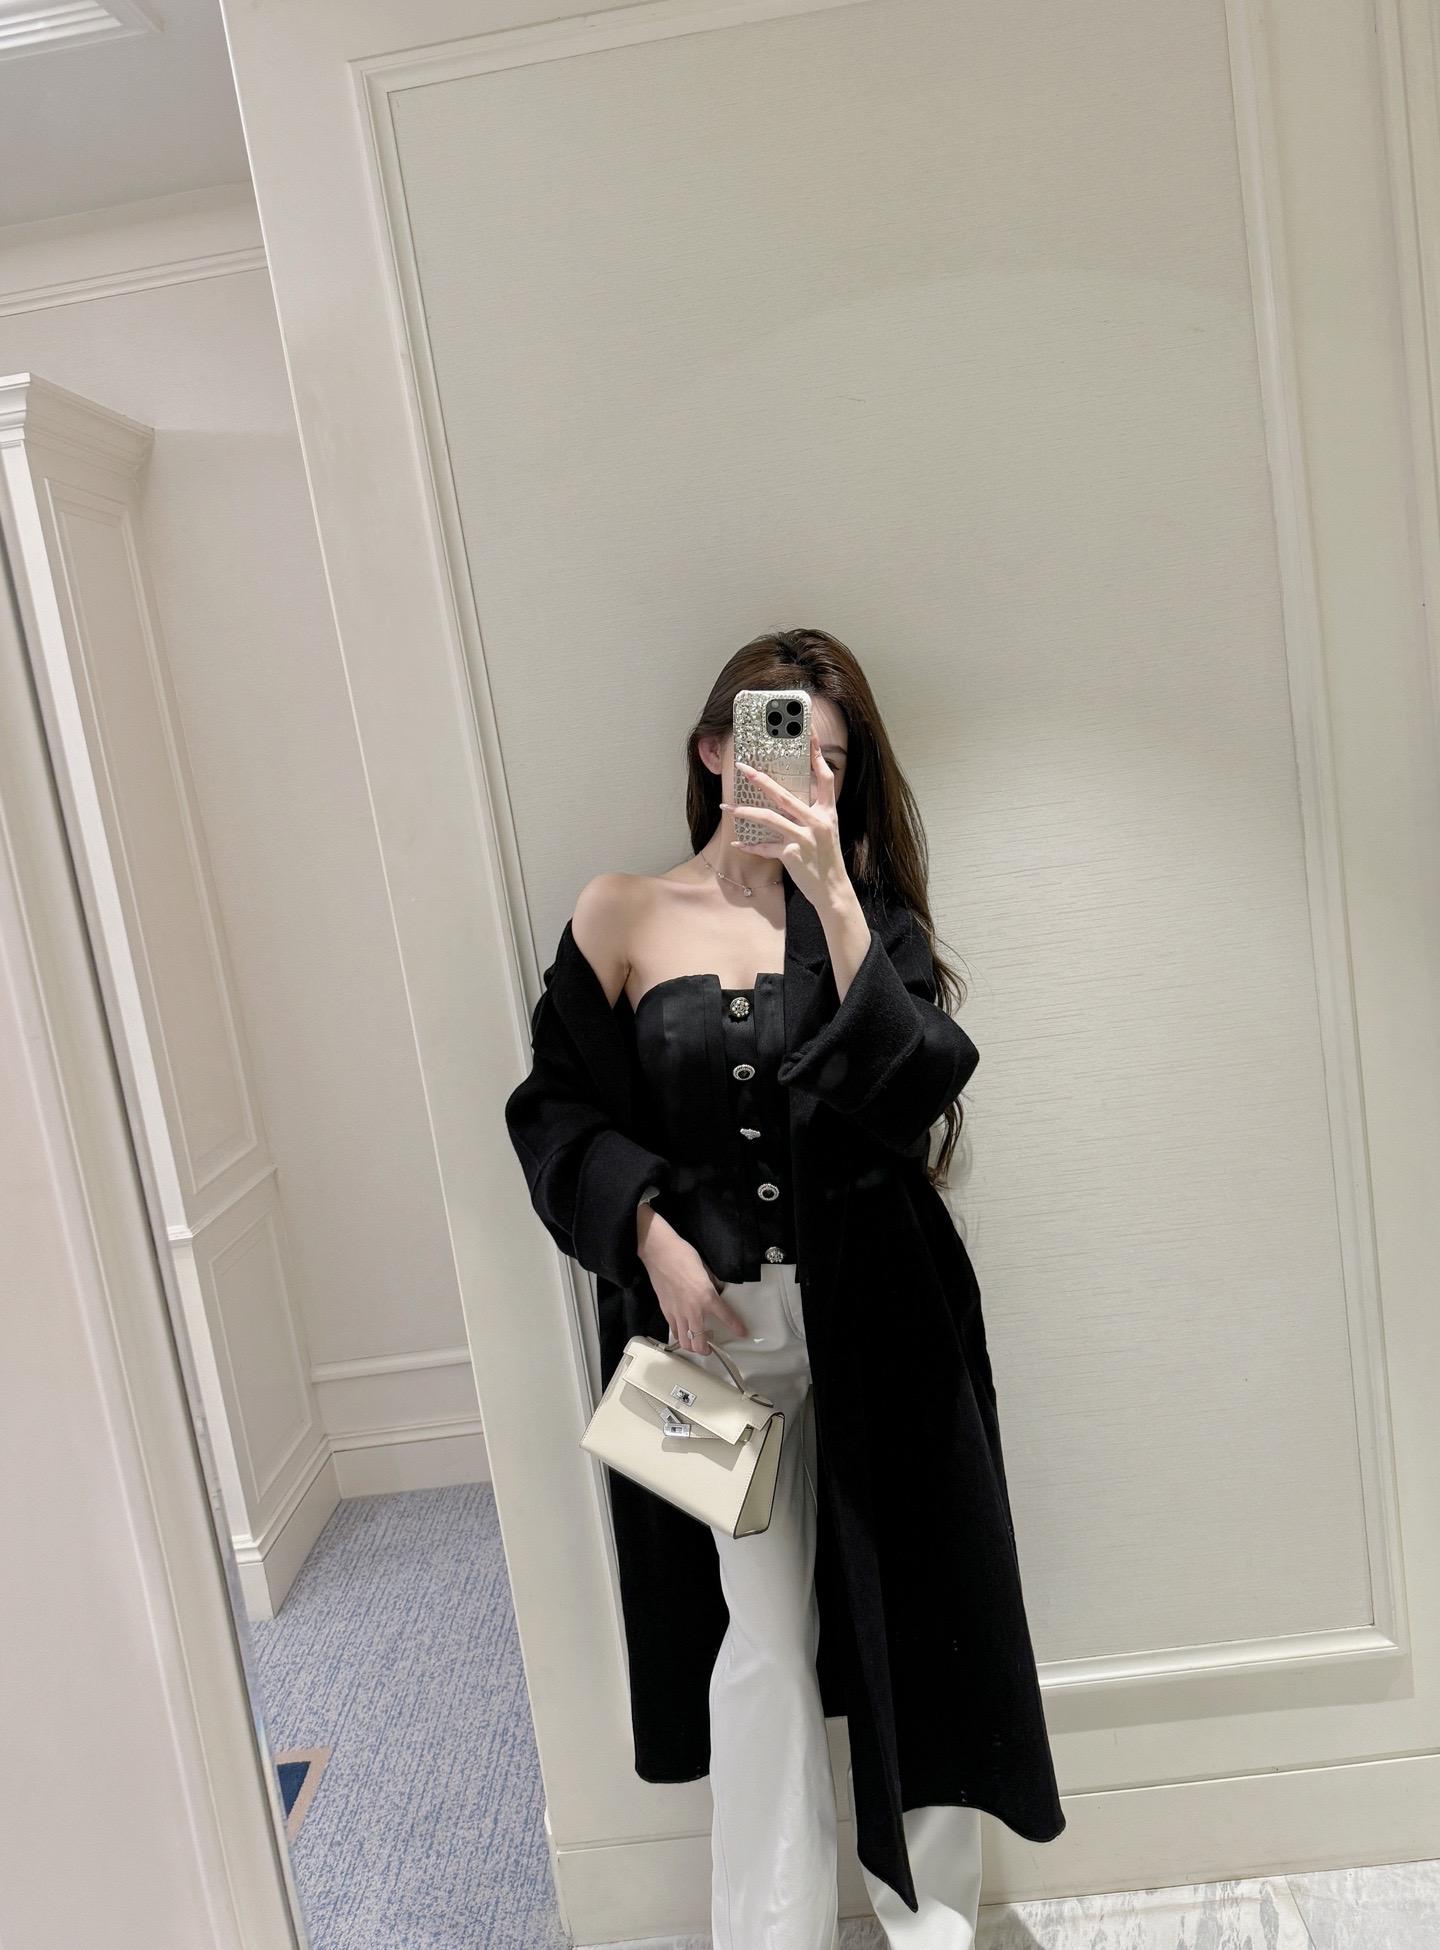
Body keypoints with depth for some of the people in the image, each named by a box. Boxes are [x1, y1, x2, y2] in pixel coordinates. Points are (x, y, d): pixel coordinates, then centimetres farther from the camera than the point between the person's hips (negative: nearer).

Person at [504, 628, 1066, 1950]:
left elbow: (918, 1086, -13)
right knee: (764, 1640, 6)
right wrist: (650, 1231, -13)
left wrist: (831, 894, -21)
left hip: (875, 1319, 2)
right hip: (715, 1322, -1)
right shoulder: (624, 917, 0)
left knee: (913, 1626, 11)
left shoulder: (868, 909, 3)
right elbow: (557, 1111, 1)